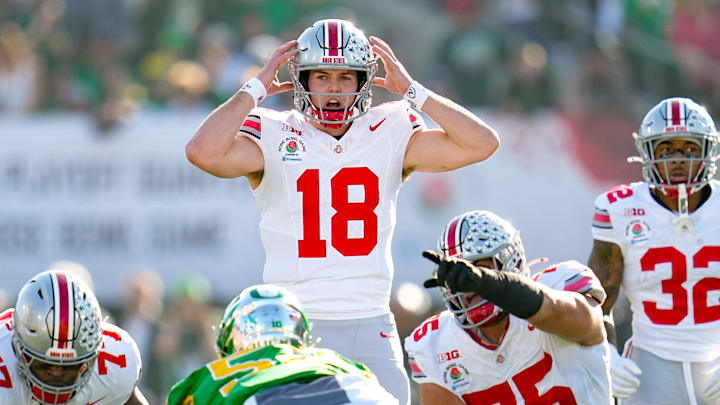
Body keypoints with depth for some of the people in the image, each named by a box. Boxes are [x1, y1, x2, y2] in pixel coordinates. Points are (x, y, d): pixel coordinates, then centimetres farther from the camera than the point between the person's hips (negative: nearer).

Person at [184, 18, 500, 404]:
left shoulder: (390, 135, 7)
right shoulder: (273, 137, 0)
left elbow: (481, 144, -2)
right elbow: (203, 152, -19)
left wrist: (412, 91, -2)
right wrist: (256, 89, -9)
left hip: (371, 327, 3)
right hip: (297, 325, -3)